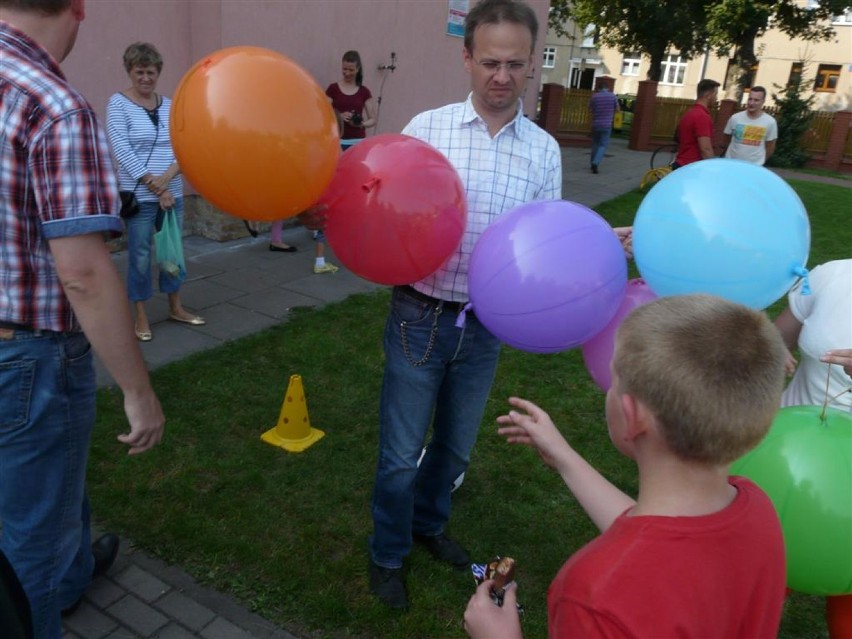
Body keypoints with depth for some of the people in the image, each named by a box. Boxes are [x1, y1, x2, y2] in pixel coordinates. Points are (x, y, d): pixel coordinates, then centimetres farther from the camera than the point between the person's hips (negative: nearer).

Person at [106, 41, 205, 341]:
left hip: (173, 193, 5)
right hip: (139, 196, -4)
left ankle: (176, 307, 28)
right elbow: (122, 151, -12)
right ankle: (141, 316, 16)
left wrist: (167, 177, -16)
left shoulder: (169, 105, 8)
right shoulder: (118, 103, -4)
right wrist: (154, 185, -16)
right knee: (140, 256, 3)